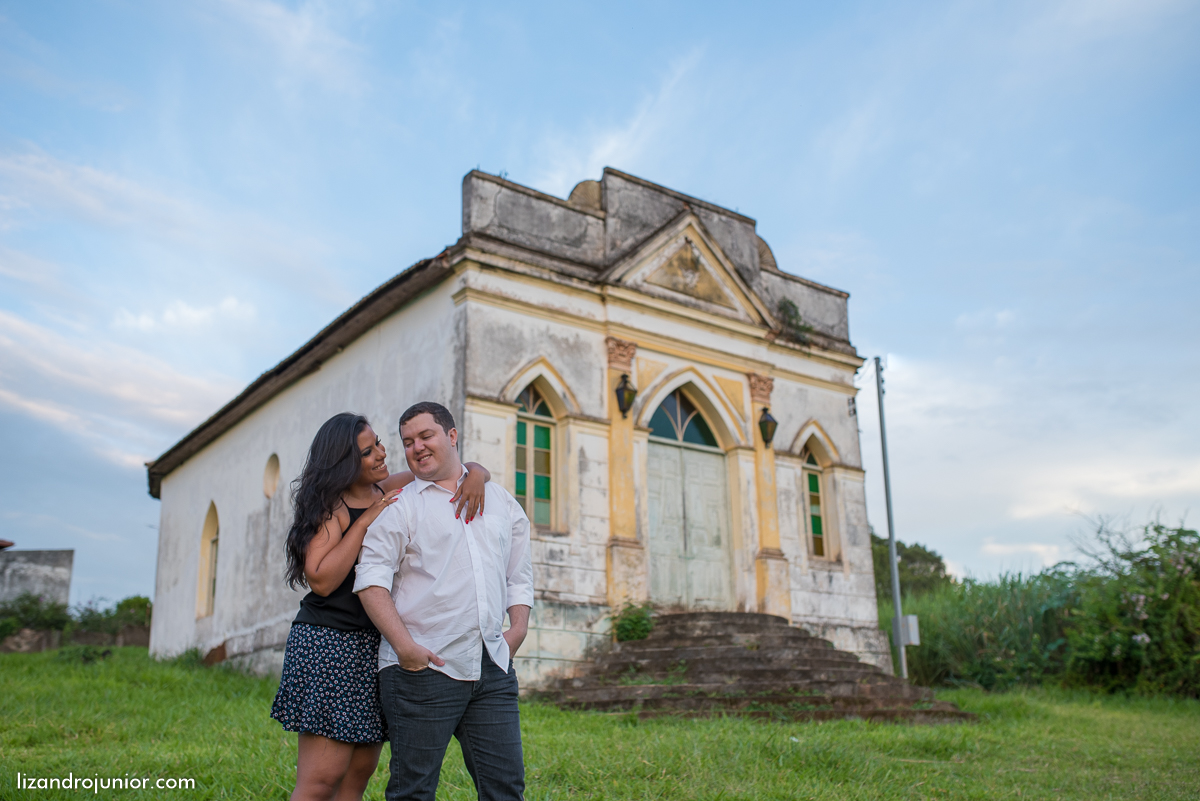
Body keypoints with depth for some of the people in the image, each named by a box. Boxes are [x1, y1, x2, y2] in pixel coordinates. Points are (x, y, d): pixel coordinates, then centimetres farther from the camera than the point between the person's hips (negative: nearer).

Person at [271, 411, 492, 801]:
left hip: (377, 645, 7)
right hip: (331, 644, -7)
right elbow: (321, 579, -19)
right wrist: (363, 523, -17)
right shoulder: (332, 508, -7)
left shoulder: (392, 491, 10)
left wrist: (476, 474, -9)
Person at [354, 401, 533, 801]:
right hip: (423, 668, -3)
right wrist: (404, 646, -16)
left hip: (493, 668, 4)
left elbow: (520, 574, 22)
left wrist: (518, 628, 6)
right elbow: (371, 580, -6)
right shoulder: (397, 507, 4)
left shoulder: (502, 502, 17)